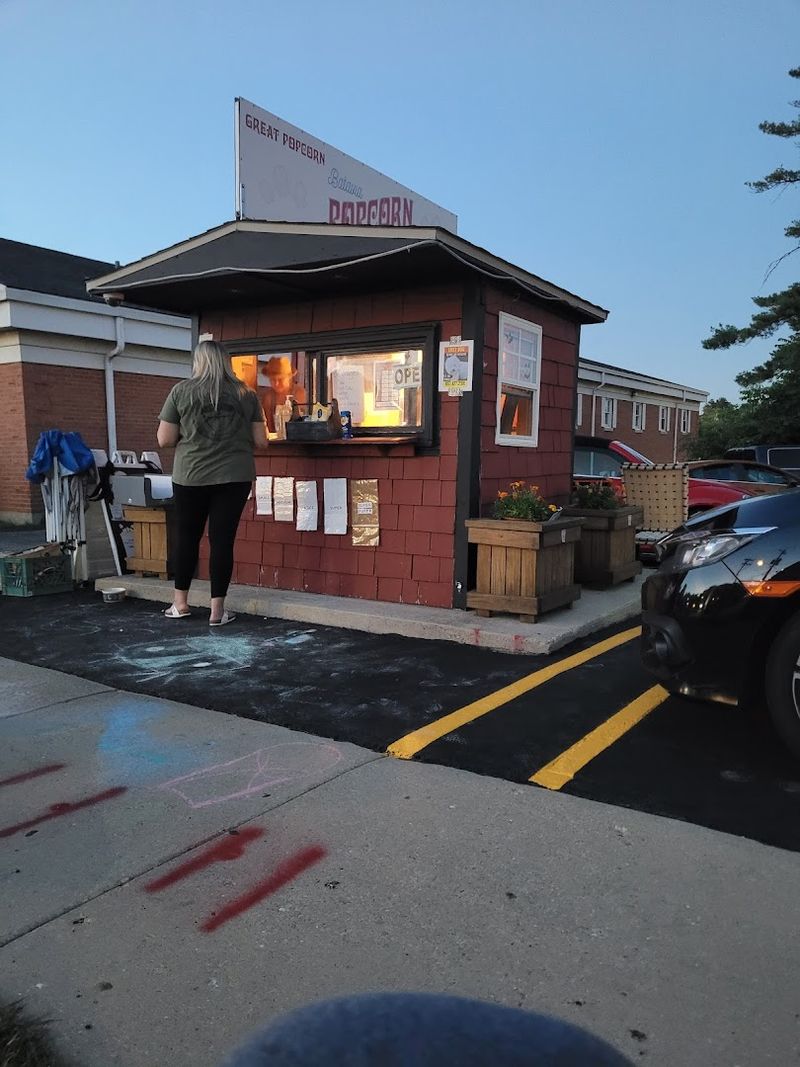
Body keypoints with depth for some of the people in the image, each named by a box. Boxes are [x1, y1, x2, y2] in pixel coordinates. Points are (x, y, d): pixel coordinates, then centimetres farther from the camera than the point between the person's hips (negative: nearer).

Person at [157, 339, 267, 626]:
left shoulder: (181, 391, 0)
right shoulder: (246, 393, 4)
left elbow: (164, 440, -1)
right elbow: (260, 441, 4)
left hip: (191, 476, 0)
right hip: (235, 476, 0)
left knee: (187, 537, 15)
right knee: (222, 539, 4)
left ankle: (180, 603, 24)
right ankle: (217, 610, 7)